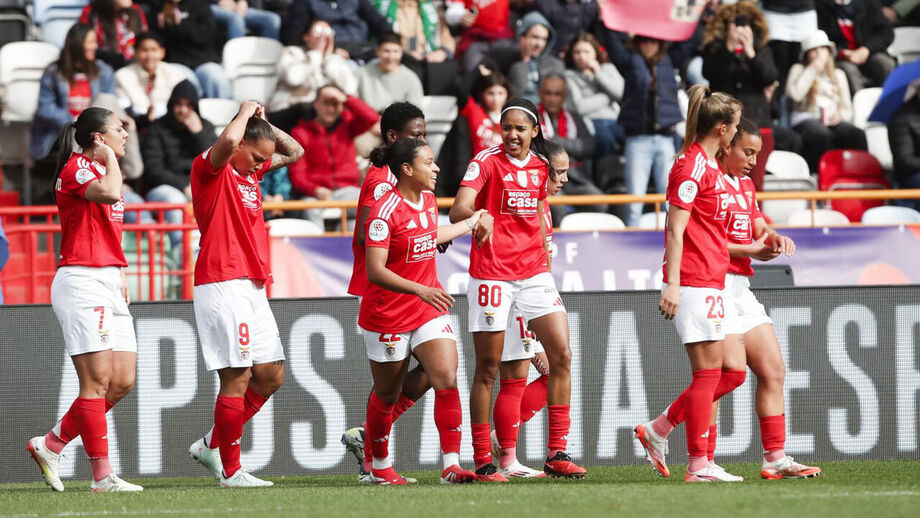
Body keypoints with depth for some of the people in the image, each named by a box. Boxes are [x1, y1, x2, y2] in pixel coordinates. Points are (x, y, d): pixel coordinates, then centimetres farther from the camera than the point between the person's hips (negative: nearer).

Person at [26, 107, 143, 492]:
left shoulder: (102, 170, 20)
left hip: (108, 286, 9)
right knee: (97, 381, -10)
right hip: (81, 283, -9)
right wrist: (110, 159, -12)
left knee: (123, 382, 4)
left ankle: (50, 445, 15)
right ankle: (102, 476, -8)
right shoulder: (75, 169, -9)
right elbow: (109, 193, -30)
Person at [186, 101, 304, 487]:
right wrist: (246, 113, -10)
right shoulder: (209, 168, -7)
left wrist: (262, 122, 14)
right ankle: (231, 471, -1)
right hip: (222, 286, -9)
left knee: (271, 375, 9)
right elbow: (228, 141, -29)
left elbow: (294, 152, 29)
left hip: (252, 288, 9)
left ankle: (213, 445, 19)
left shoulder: (251, 171, 17)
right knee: (236, 379, -8)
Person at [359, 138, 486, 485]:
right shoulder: (385, 211, -20)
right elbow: (375, 271, -25)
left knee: (447, 381, -12)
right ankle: (379, 466, 29)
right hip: (388, 316, -6)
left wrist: (469, 224, 40)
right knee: (387, 395, 8)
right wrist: (420, 290, -36)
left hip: (430, 309, 6)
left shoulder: (429, 200, 4)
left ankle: (451, 466, -14)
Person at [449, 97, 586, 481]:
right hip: (491, 273, -5)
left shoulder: (541, 165, 8)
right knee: (487, 369, -1)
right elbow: (457, 210, -22)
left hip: (533, 271, 5)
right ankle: (483, 460, 4)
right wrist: (476, 217, -44)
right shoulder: (486, 161, -8)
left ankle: (557, 454, -1)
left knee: (561, 355, -6)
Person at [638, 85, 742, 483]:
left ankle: (656, 431, 14)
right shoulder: (691, 166, -12)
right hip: (694, 283, -10)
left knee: (732, 374, 8)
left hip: (712, 285, 10)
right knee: (708, 371, -8)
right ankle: (699, 465, -4)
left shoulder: (708, 166, 18)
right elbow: (675, 229, -17)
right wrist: (672, 284, -22)